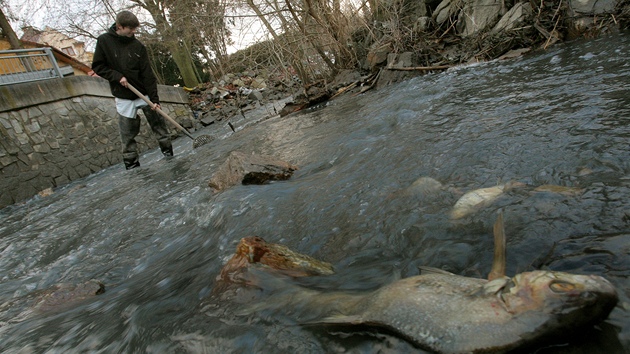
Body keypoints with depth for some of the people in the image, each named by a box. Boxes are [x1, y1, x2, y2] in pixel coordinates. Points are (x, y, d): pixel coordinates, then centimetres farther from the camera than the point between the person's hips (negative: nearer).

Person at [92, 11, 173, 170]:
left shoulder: (138, 46, -5)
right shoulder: (104, 41, -5)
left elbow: (147, 74, -8)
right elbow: (97, 66, 1)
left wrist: (154, 99, -13)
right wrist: (117, 76, -15)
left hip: (144, 94, 1)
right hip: (124, 97, -1)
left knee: (158, 124, 3)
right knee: (128, 132, 3)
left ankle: (168, 153, 16)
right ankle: (131, 164, 13)